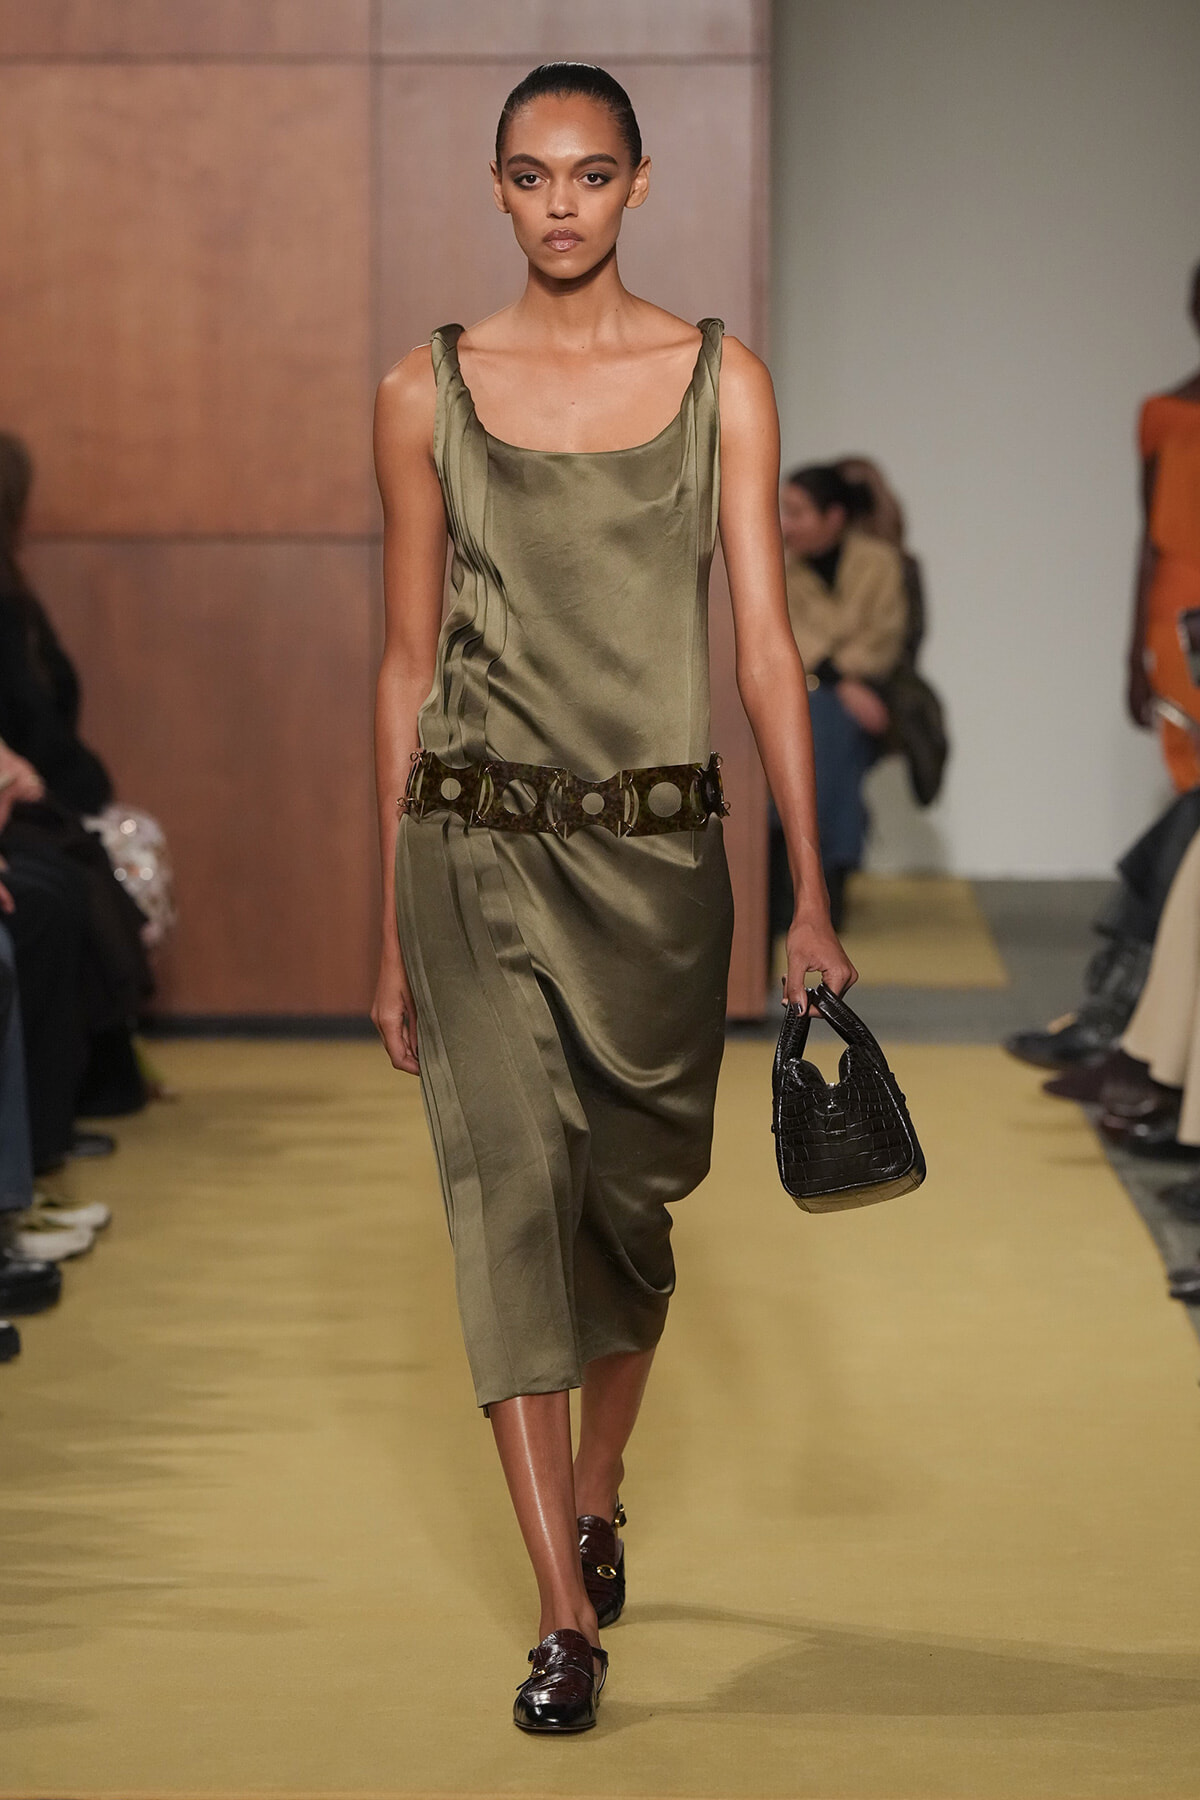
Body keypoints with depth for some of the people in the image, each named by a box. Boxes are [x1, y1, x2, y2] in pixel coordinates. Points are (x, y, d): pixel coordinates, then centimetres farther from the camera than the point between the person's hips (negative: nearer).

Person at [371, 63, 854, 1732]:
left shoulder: (721, 383, 1)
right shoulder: (429, 392, 2)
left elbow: (767, 642, -2)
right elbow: (408, 665, 6)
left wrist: (811, 895, -8)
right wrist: (392, 928, 6)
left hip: (657, 844, 1)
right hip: (479, 844, -1)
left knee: (630, 1203, 12)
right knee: (512, 1194, -9)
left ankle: (596, 1501, 39)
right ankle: (568, 1616, -6)